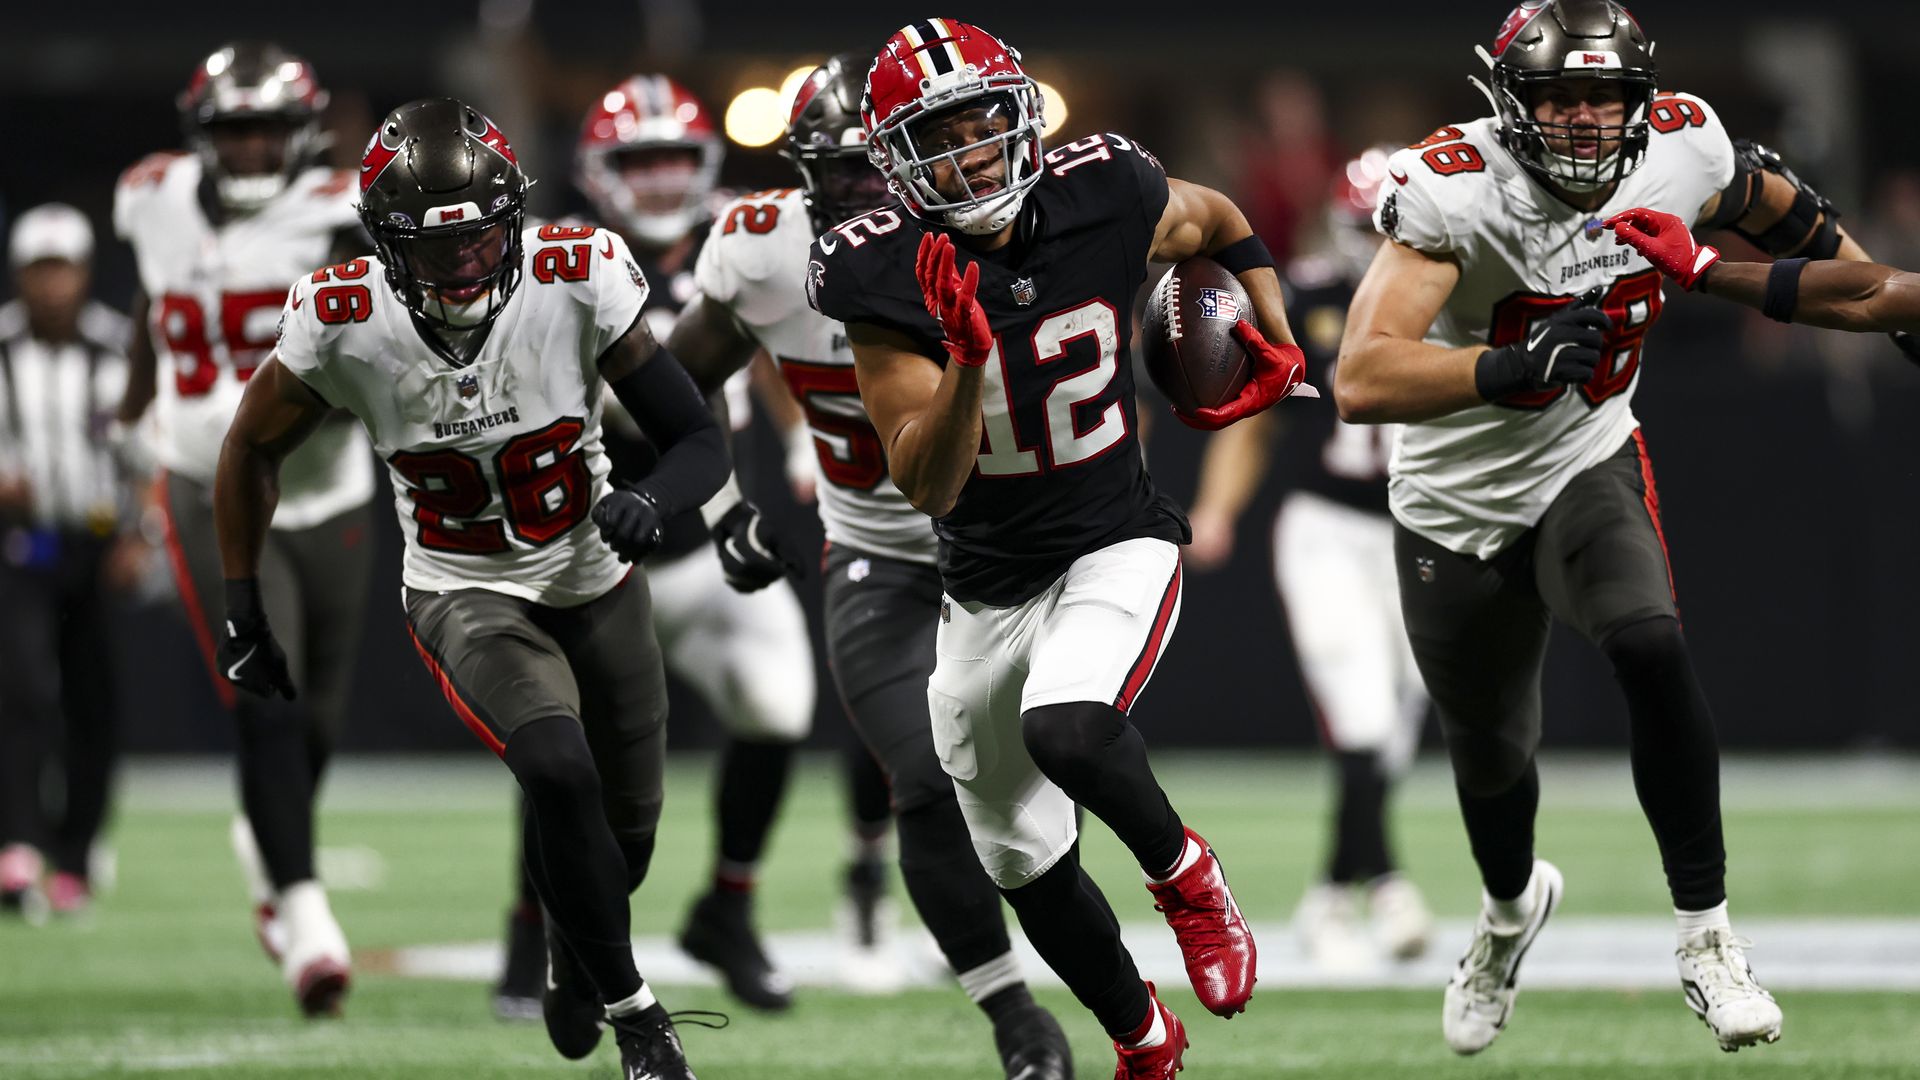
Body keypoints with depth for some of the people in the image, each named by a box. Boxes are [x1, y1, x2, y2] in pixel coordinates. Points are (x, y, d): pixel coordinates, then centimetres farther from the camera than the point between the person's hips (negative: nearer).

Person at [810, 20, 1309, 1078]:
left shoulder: (1103, 200, -13)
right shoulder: (886, 280, -18)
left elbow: (1220, 223, 12)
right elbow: (926, 486, -23)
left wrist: (1276, 345, 3)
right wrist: (968, 357, -37)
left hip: (1116, 548, -2)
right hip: (986, 585, 2)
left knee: (1067, 731, -33)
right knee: (1027, 865, 13)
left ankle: (1183, 872, -2)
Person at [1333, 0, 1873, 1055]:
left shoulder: (1682, 149, -16)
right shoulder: (1457, 192, -29)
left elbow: (1763, 201, 11)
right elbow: (1361, 383, -38)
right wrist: (1514, 367, -49)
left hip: (1589, 467, 1)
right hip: (1458, 502, -1)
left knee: (1650, 645, -30)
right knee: (1489, 756, 18)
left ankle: (1706, 935, -18)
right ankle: (1512, 905, 54)